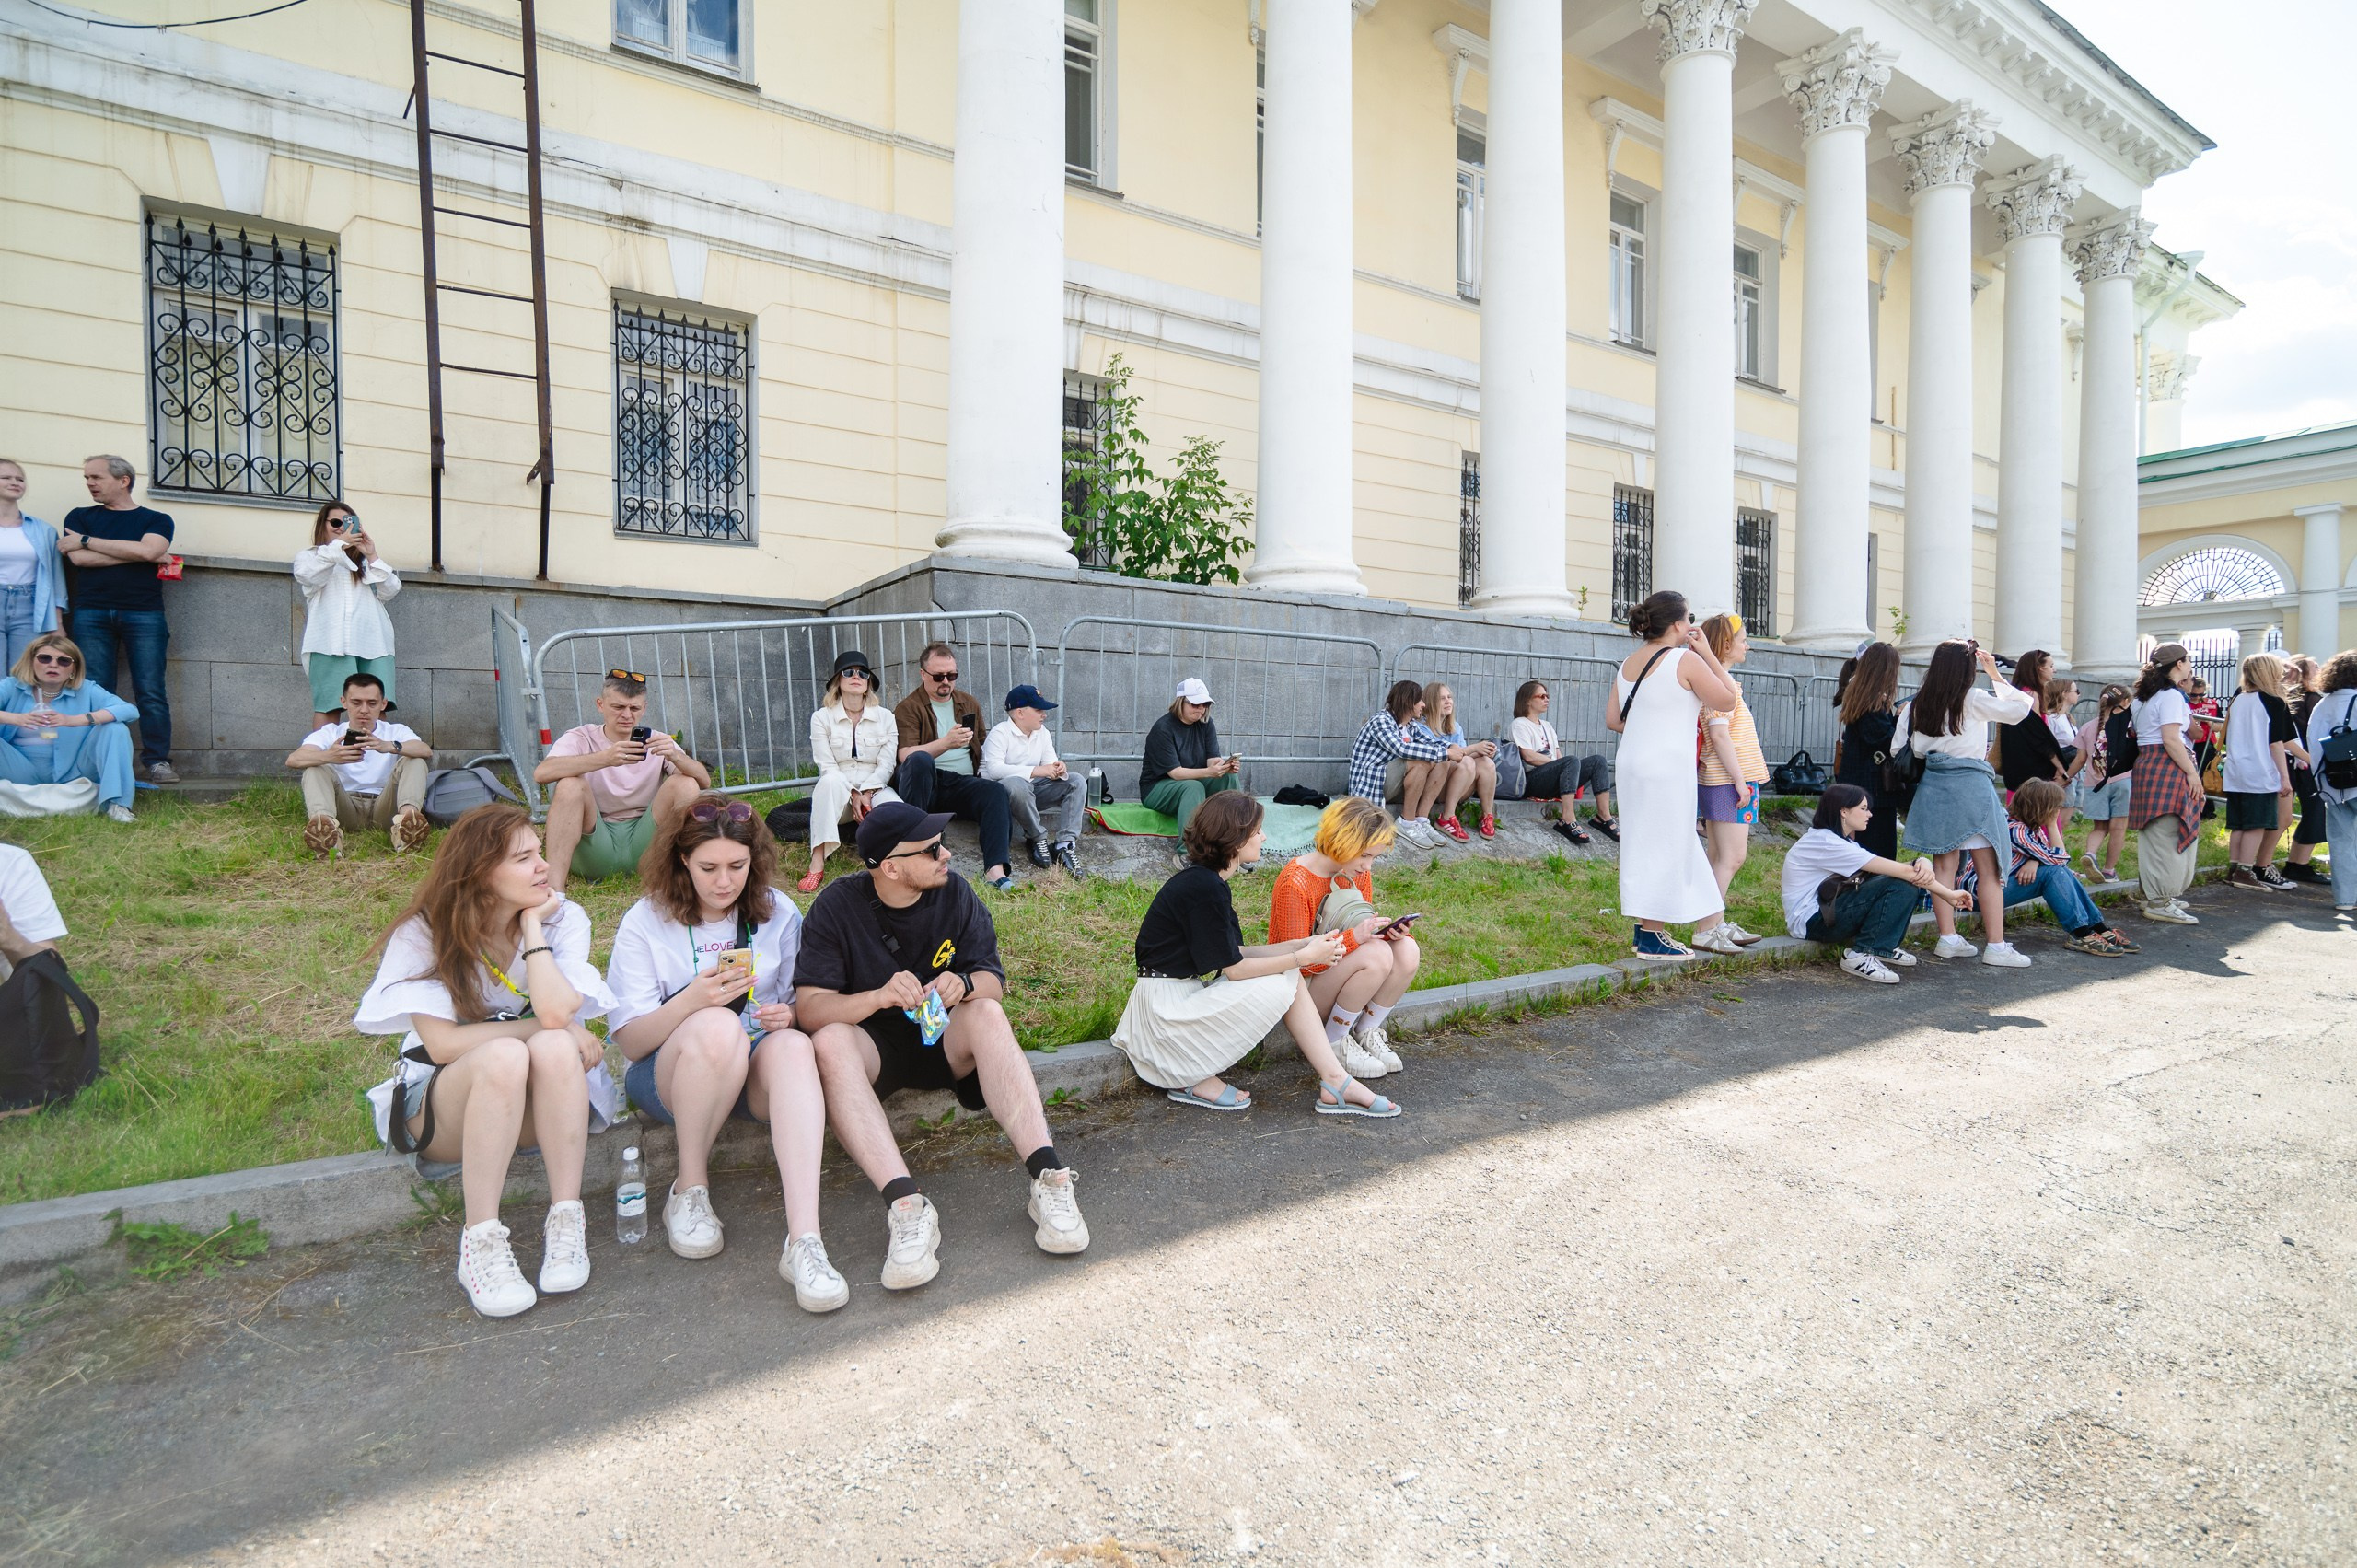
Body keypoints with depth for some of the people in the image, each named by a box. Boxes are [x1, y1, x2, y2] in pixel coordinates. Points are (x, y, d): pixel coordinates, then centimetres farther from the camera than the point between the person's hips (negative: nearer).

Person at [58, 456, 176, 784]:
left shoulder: (156, 519, 10)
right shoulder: (80, 517, 16)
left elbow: (147, 549, -9)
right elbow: (79, 559, -1)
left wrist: (86, 541, -2)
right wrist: (140, 554, -4)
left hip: (144, 614, -2)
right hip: (91, 614, 2)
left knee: (151, 692, -6)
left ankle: (158, 761, -5)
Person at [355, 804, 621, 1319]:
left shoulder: (563, 918, -7)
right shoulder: (423, 934, -9)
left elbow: (556, 1012, -24)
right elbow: (442, 1044, -18)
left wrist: (533, 924, -18)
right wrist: (557, 1029, -21)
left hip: (540, 1105, 1)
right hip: (442, 1105, -1)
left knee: (554, 1049, -34)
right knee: (506, 1055, -35)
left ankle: (566, 1221, -27)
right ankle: (481, 1244, -29)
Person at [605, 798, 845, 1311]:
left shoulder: (778, 913, 3)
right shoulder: (646, 922, -3)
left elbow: (800, 1009, 12)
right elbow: (629, 1041, -7)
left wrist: (788, 1015, -13)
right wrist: (691, 1000, -25)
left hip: (754, 1075, 2)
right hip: (666, 1078, -1)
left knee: (793, 1046, -35)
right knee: (719, 1027, -36)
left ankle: (804, 1241, -45)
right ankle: (689, 1191, -15)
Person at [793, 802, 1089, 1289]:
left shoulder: (954, 892, -5)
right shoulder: (838, 906, -11)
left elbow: (994, 982, -5)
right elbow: (809, 1007, -17)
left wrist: (964, 984, -29)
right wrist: (879, 996, -36)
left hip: (942, 1039, 2)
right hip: (872, 1045, -1)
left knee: (987, 1013, -29)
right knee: (829, 1041, -33)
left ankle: (1048, 1177, -38)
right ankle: (906, 1205, -44)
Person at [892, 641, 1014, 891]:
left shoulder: (969, 703, 20)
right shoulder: (908, 708, 4)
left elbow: (983, 747, 30)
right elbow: (906, 755, -13)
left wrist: (984, 772, 10)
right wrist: (946, 743, -27)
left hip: (962, 782, 3)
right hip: (925, 782, -3)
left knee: (997, 792, -28)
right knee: (920, 760, -37)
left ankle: (995, 869, -41)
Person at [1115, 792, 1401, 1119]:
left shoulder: (1206, 880, 9)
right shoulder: (1204, 888, -22)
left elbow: (1234, 955, 7)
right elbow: (1234, 969, -18)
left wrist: (1305, 944, 0)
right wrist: (1304, 957, -12)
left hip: (1184, 992, 9)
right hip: (1164, 1004, -9)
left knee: (1290, 976, -1)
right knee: (1278, 985, -15)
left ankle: (1336, 1082, -1)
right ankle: (1193, 1079, -4)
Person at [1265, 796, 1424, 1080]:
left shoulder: (1359, 872, 0)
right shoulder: (1295, 884, -24)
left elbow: (1365, 930, 12)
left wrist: (1388, 931, -13)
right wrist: (1354, 937, -34)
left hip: (1340, 972, 7)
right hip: (1302, 985, -7)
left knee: (1407, 950, -20)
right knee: (1376, 954, -32)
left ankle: (1366, 1031, -2)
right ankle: (1334, 1042, -12)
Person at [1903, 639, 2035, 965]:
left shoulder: (1920, 702, 6)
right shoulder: (1974, 699, -7)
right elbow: (2022, 707, 3)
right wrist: (1995, 675, 7)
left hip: (1934, 784, 5)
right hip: (1970, 783, -5)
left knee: (1944, 864, 9)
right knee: (1988, 869, 0)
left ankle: (1947, 939, 11)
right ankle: (1996, 946, 0)